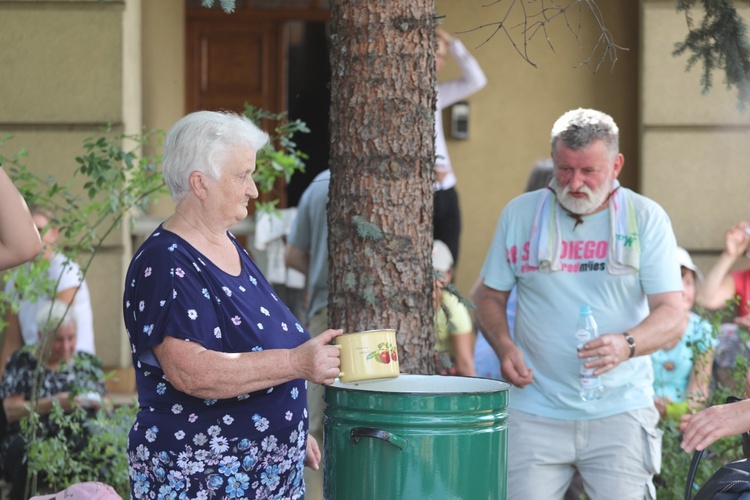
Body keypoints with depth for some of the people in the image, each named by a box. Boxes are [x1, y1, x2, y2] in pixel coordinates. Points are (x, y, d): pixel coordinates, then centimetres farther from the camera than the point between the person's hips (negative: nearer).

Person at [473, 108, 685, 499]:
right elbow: (489, 295, 15)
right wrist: (504, 346, -5)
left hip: (620, 412, -1)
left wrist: (626, 345, -24)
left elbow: (673, 315, -4)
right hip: (534, 411, 1)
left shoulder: (646, 218, 1)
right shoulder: (520, 214, 6)